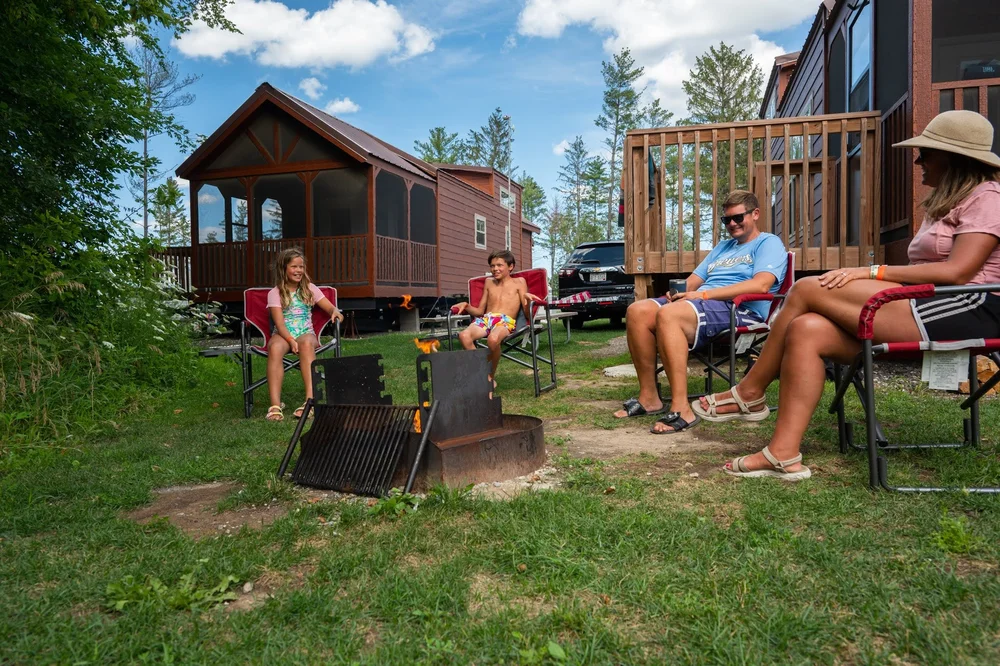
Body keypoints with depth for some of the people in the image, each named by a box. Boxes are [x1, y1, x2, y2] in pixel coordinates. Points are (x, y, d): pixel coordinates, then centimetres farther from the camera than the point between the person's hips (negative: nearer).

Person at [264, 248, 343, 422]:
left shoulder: (310, 288, 13)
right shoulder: (275, 293, 6)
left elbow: (330, 308, 9)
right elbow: (279, 323, -6)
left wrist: (335, 312, -17)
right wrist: (290, 340, -25)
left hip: (306, 333, 1)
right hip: (283, 334, -1)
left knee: (306, 344, -38)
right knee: (275, 348, -38)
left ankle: (310, 400, -46)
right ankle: (275, 405, -43)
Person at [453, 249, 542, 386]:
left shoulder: (519, 282, 15)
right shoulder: (489, 283, 27)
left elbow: (527, 315, 6)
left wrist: (528, 299, -15)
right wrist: (466, 306, 5)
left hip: (506, 321, -3)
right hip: (485, 319, 4)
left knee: (493, 339, -41)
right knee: (464, 335, -32)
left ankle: (490, 377, -18)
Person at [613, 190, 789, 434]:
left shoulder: (769, 243, 6)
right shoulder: (723, 246, 32)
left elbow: (760, 285, -14)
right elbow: (694, 280, 25)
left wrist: (704, 294, -17)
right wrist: (679, 290, -1)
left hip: (741, 310, -8)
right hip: (702, 304, 8)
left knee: (668, 314, -35)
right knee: (637, 311, -15)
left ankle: (682, 409, -36)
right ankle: (648, 397, -11)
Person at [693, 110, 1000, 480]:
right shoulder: (946, 202, 28)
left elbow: (957, 272, -16)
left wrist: (870, 272, -16)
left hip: (965, 310, -9)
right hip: (923, 311, 9)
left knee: (808, 289, -19)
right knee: (806, 329, -17)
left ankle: (749, 394, -6)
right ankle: (784, 455, -23)